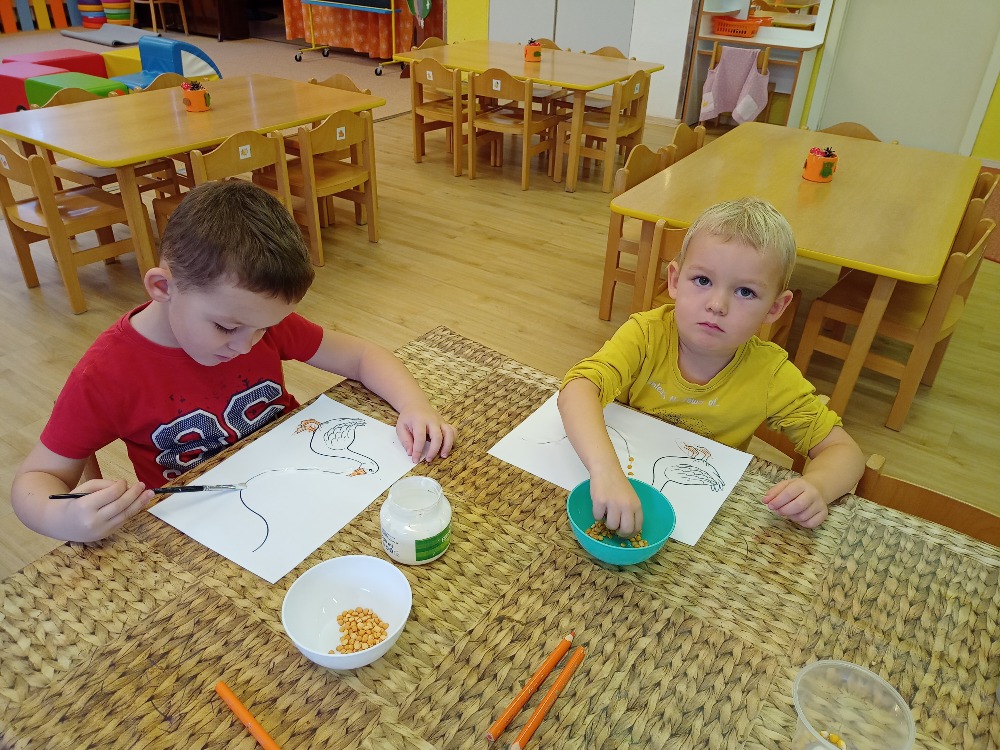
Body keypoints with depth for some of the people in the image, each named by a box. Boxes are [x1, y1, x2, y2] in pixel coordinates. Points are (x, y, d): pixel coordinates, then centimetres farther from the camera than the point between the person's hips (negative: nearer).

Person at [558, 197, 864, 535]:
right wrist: (605, 469, -53)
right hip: (626, 481, -2)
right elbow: (578, 388, -34)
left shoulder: (770, 374, -14)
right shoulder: (646, 334, -19)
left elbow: (844, 451, -6)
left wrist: (816, 489, -30)